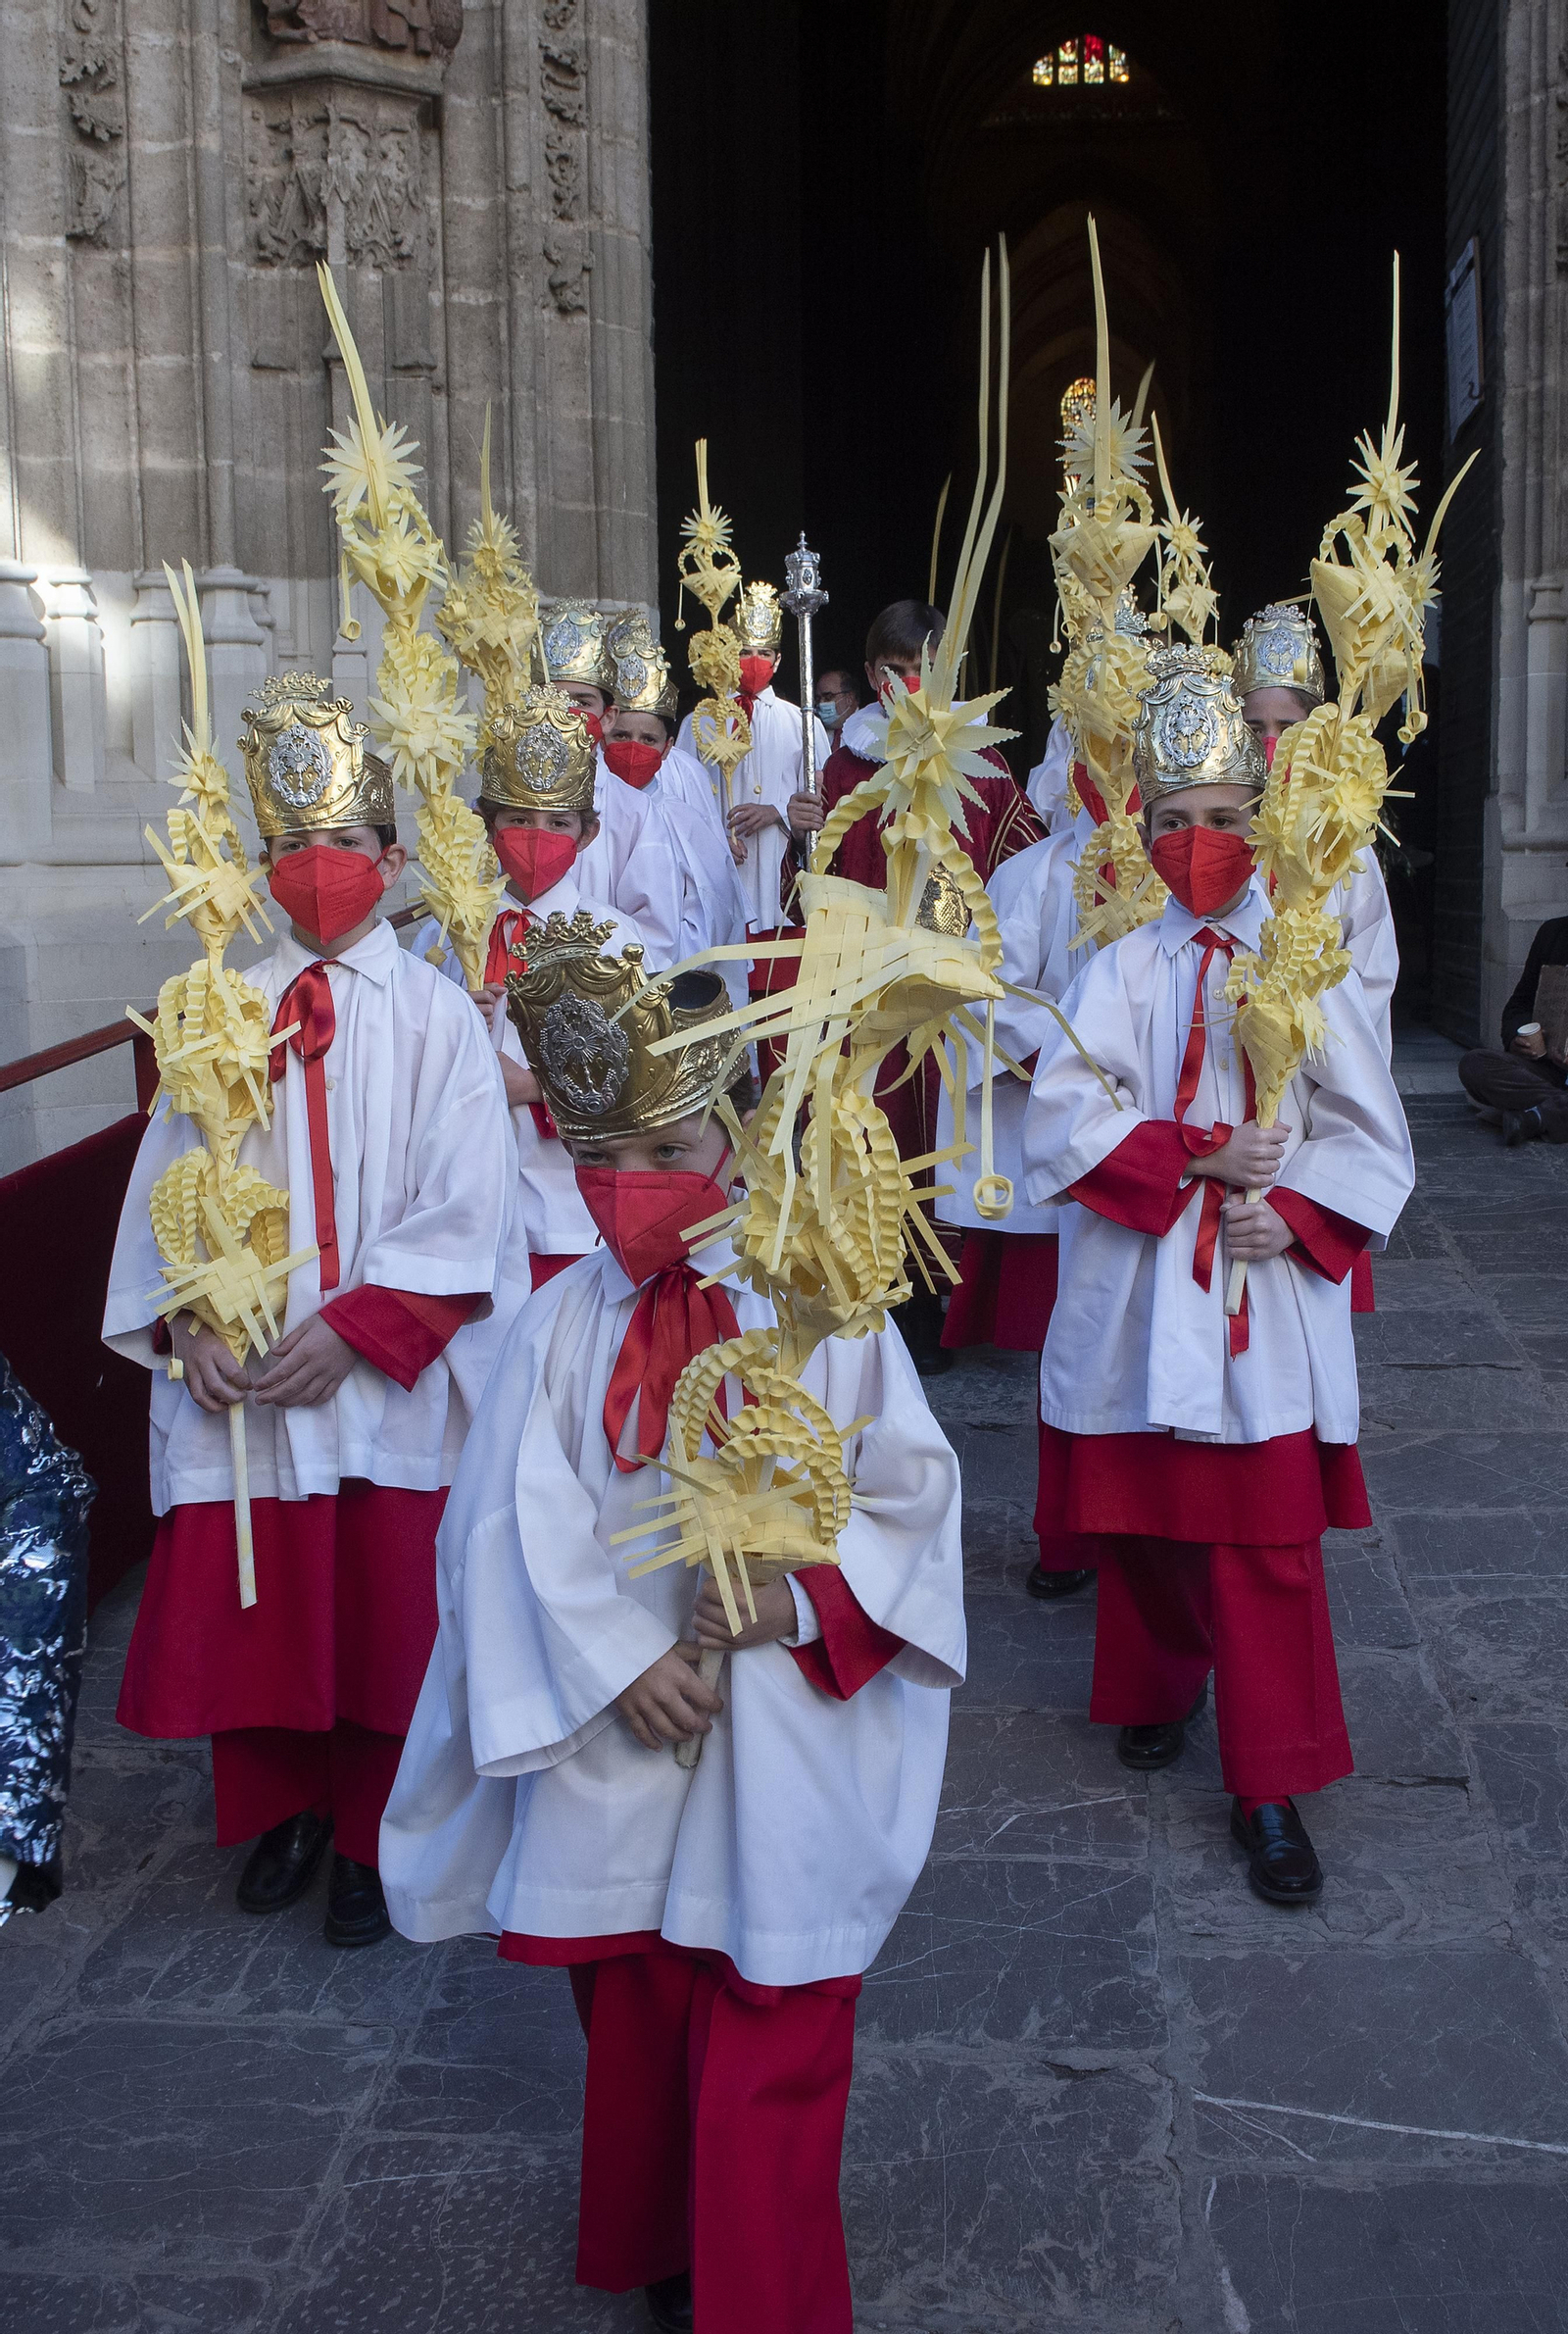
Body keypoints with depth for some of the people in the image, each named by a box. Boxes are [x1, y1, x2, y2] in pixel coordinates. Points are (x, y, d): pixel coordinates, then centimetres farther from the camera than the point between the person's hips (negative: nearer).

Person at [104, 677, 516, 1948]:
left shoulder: (435, 1016, -1)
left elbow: (461, 1208, -8)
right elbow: (172, 1178, 5)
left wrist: (353, 1327, -16)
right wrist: (187, 1315, -10)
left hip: (388, 1381, -2)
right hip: (242, 1383, 3)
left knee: (383, 1613, 5)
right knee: (253, 1599, 10)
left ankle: (374, 1839, 25)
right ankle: (287, 1806, 34)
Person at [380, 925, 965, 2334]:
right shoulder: (567, 1323, -2)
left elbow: (911, 1490, -5)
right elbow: (531, 1527, -6)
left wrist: (802, 1597, -18)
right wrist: (619, 1663, -16)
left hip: (784, 1742, -2)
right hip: (620, 1731, 2)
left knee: (768, 2048, 4)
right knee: (634, 2017, 16)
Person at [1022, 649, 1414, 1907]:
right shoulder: (1123, 968, 3)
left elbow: (1370, 1140, 1)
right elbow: (1061, 1118, -8)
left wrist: (1291, 1213, -15)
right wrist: (1198, 1154, -17)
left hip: (1268, 1300, -1)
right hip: (1139, 1294, 1)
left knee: (1266, 1542, -1)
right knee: (1142, 1516, 12)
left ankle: (1271, 1785, 10)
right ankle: (1162, 1684, 38)